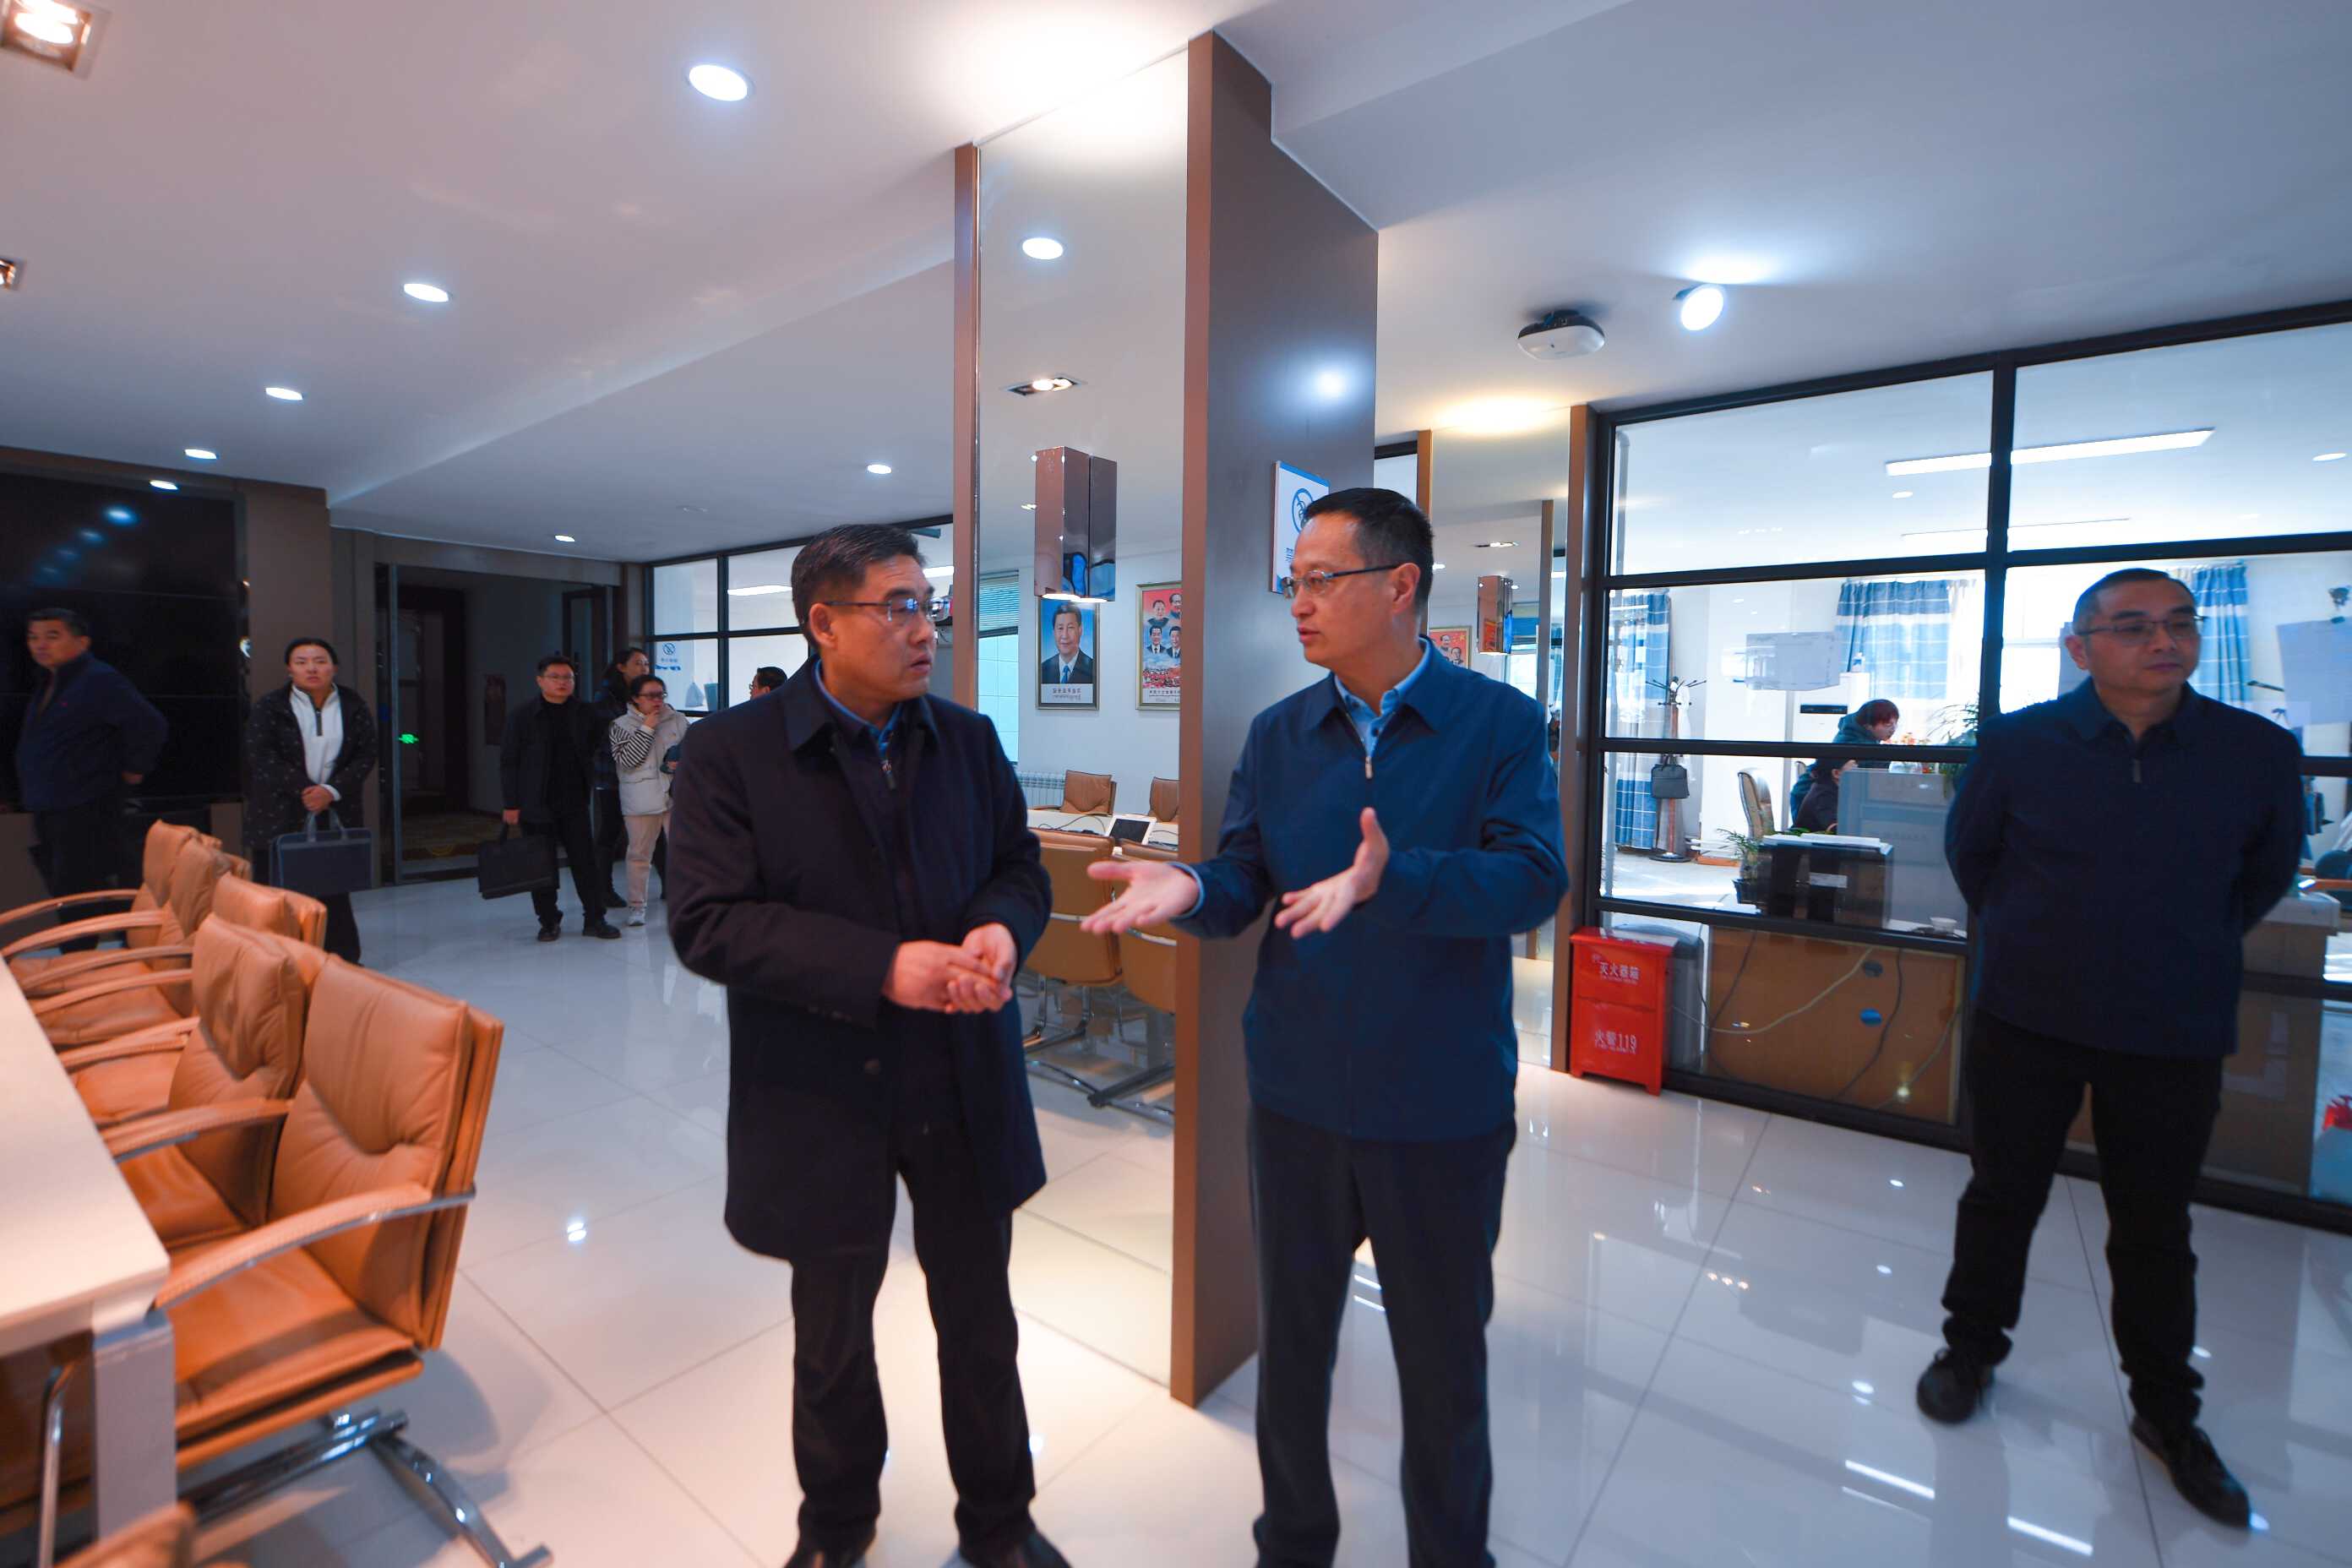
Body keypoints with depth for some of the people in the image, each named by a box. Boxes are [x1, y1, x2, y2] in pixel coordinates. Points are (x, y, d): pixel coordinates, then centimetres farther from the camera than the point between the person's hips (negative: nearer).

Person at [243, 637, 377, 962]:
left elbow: (366, 755, -1)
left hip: (337, 813, 1)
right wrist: (304, 789, -15)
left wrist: (332, 791, -13)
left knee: (335, 891, 7)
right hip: (281, 816, -1)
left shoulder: (354, 706, 4)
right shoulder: (270, 707, 0)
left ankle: (343, 959, 14)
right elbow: (260, 757, -7)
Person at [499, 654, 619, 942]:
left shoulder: (583, 713, 5)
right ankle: (549, 921, 19)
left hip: (574, 802, 2)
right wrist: (511, 804, -6)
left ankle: (594, 918, 10)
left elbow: (596, 743, 22)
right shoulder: (522, 715, -3)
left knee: (586, 860, 1)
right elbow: (508, 761, -2)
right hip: (536, 804, -2)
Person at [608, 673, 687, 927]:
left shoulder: (678, 720, 6)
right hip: (641, 799, -2)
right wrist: (647, 728, -14)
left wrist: (682, 763, -8)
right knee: (639, 854, 7)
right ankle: (636, 905, 18)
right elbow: (625, 759, -12)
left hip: (676, 795, 2)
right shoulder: (621, 725, 0)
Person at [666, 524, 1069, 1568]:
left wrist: (1003, 929, -18)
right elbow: (706, 923, -17)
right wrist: (882, 968, -27)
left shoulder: (968, 739, 1)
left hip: (964, 1091, 3)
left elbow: (1020, 866, 5)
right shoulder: (731, 752, -10)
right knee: (832, 1334, 23)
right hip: (824, 1099, -2)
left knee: (980, 1321, 20)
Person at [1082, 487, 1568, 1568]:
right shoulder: (1278, 735, 1)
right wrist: (1187, 888, -24)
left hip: (1443, 1109, -2)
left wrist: (1392, 879, -36)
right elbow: (1243, 887, -2)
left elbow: (1535, 878, -20)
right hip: (1296, 1098, 3)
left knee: (1443, 1357, 19)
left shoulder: (1501, 722, -9)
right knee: (1291, 1338, 22)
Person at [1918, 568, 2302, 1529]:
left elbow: (2268, 871, 12)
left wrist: (2197, 948, 8)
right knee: (2002, 1195, 14)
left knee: (2155, 1228, 14)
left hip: (2177, 1035, 1)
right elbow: (1968, 852, 7)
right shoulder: (2017, 744, -10)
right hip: (2026, 1018, -1)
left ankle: (2166, 1411, 35)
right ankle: (1971, 1349, 34)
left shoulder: (2260, 753, -6)